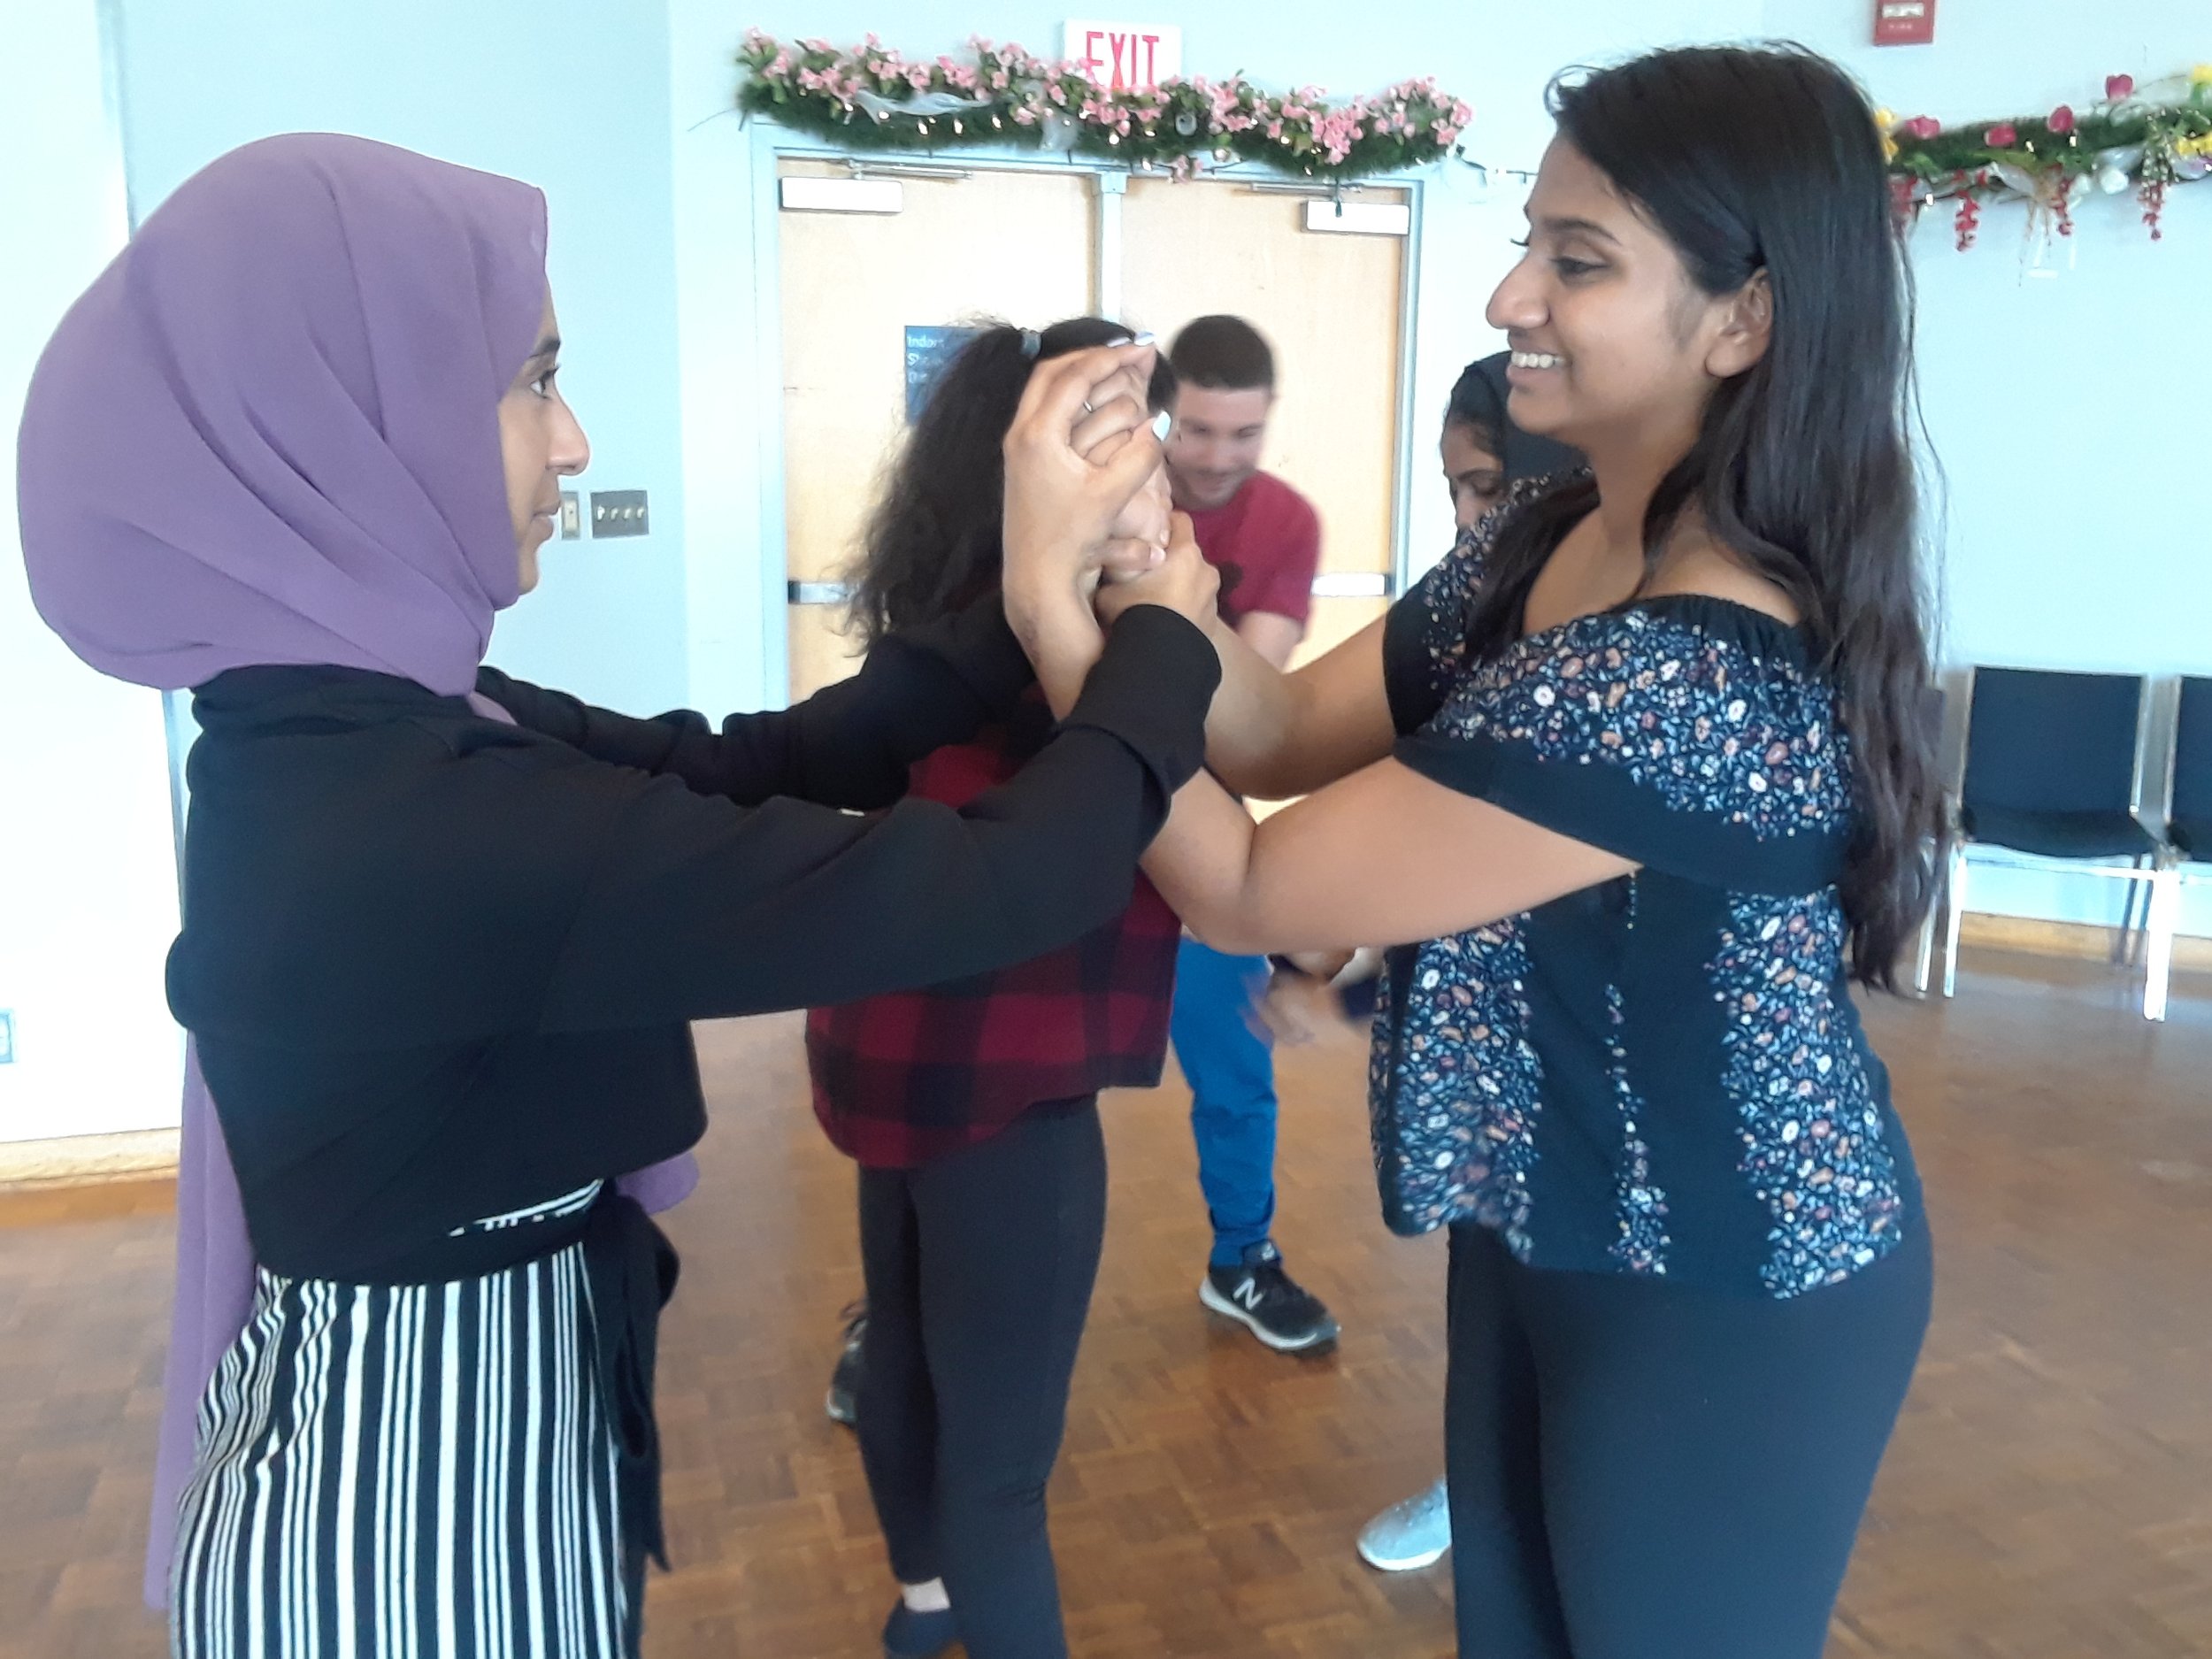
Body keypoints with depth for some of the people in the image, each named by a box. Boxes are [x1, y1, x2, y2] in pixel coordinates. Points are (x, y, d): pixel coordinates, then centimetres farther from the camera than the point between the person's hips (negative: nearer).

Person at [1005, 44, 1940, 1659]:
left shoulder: (1696, 680, -34)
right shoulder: (1542, 540, -4)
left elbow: (1244, 891, -28)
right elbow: (1286, 737, -4)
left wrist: (1048, 589, -25)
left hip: (1720, 1299, -8)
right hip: (1551, 1228, 8)